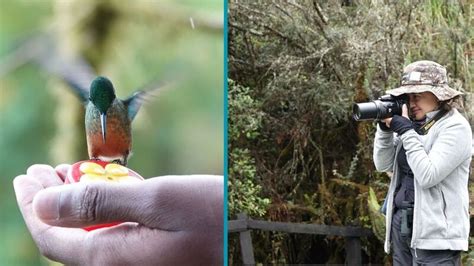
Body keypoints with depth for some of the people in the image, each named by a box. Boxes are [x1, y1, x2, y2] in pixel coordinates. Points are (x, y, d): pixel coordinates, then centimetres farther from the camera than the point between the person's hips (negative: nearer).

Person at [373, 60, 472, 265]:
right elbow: (383, 165, 11)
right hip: (401, 223, 7)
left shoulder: (455, 127, -10)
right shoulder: (413, 125, 11)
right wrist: (385, 127, -1)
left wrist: (405, 131, -16)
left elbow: (428, 176, -20)